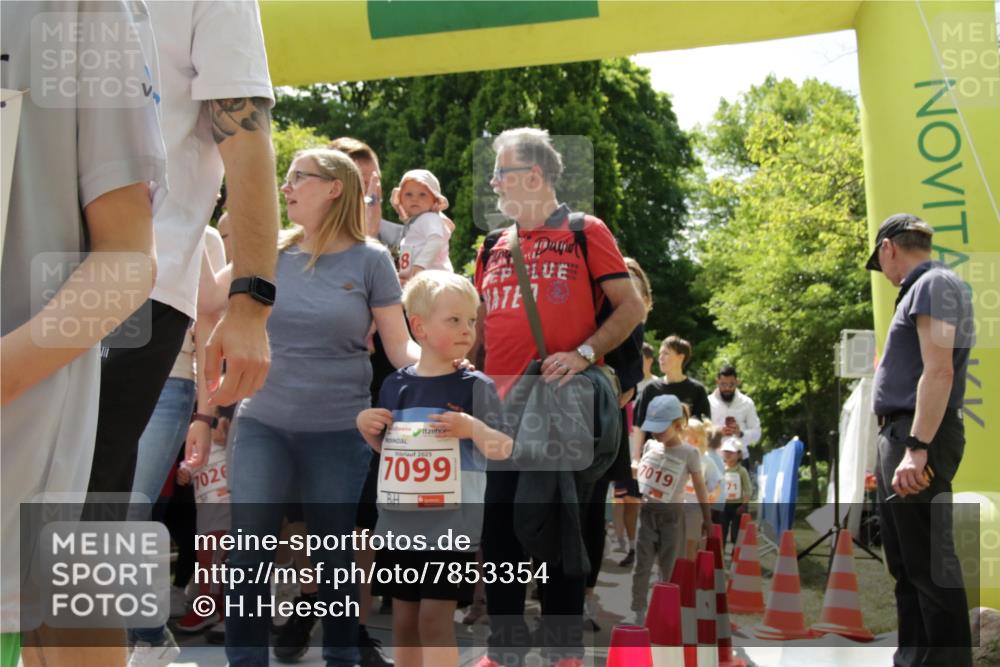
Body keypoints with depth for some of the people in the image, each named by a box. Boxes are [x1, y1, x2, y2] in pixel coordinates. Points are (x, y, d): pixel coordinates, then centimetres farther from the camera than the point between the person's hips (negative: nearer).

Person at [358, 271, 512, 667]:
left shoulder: (477, 387, -5)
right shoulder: (396, 385, 5)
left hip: (452, 524, -4)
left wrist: (473, 428, -22)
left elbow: (504, 450, -5)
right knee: (403, 620, 13)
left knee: (435, 619, -5)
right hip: (398, 520, 4)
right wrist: (366, 427, -2)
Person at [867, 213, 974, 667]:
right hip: (898, 436, 10)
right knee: (905, 564, 14)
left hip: (918, 438, -10)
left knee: (927, 564, -9)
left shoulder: (934, 284, -9)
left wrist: (917, 448, -27)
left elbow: (939, 372, -20)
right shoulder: (918, 289, 21)